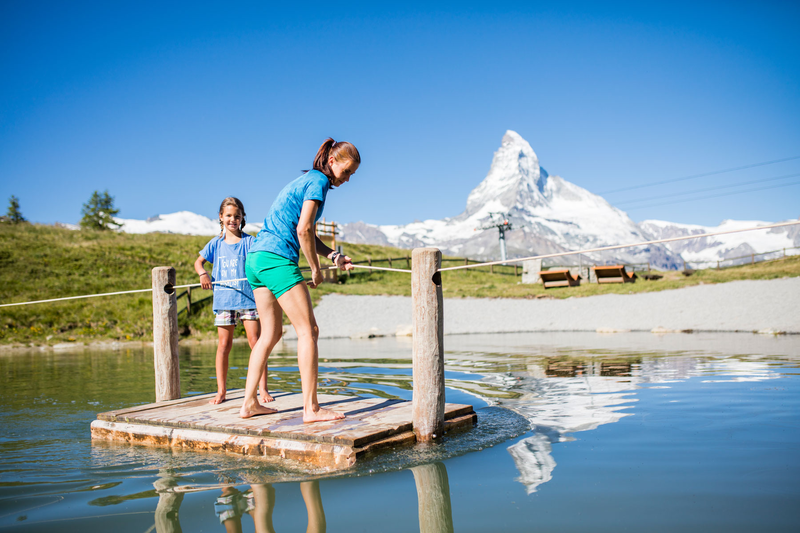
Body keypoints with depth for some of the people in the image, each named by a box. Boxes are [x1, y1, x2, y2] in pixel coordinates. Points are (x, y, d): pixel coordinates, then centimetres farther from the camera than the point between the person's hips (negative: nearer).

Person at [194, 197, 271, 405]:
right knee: (224, 344, 6)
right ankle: (221, 391, 13)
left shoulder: (249, 241, 1)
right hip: (223, 300, 2)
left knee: (255, 342, -3)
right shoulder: (216, 243, 9)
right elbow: (199, 261, 18)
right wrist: (203, 274, -2)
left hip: (248, 298, -2)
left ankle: (263, 388, 3)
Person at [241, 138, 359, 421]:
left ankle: (249, 403, 18)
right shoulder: (319, 181, -5)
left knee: (271, 333, 15)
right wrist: (316, 269, -2)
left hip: (256, 257, 10)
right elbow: (303, 230, -13)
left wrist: (333, 256, 11)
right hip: (277, 259, -10)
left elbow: (307, 235, 25)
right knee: (309, 331, -6)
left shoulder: (303, 181, 24)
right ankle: (311, 408, -6)